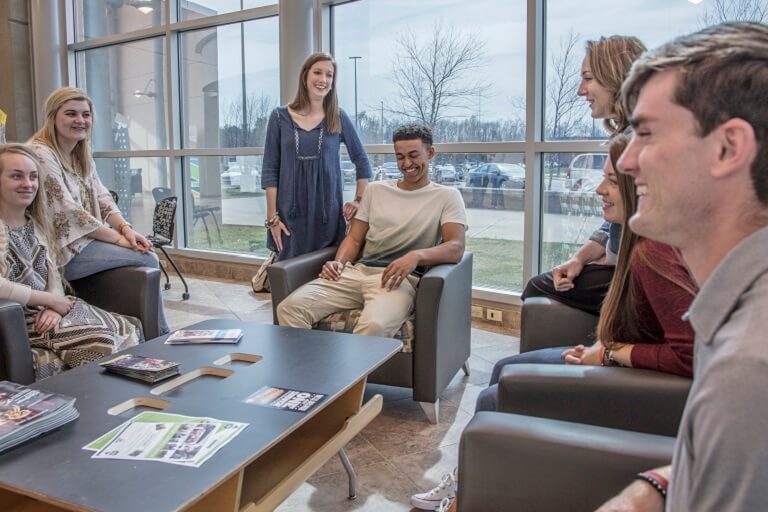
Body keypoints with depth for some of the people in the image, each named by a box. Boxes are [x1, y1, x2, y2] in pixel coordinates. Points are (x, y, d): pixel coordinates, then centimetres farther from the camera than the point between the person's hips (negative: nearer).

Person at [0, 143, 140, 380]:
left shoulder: (36, 223, 14)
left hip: (48, 310, 7)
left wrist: (54, 307, -11)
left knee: (128, 330, -10)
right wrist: (52, 301, -14)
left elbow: (54, 278, 10)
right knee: (104, 342, -23)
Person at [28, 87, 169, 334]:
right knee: (147, 258, -14)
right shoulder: (41, 154, -17)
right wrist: (118, 237, -18)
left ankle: (160, 334, 4)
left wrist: (125, 227, -10)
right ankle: (161, 334, 3)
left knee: (147, 255, -7)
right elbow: (68, 212, -22)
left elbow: (101, 197, 8)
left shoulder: (82, 155, 12)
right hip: (63, 250, -8)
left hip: (85, 239, 8)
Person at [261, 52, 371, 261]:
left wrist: (359, 200, 4)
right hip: (290, 213, 0)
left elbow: (362, 162, 12)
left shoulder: (338, 118, 4)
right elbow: (270, 170, 1)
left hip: (328, 213, 1)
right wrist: (272, 216, -4)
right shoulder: (280, 117, 2)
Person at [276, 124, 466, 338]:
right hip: (356, 271, 4)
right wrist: (339, 262, -4)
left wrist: (417, 255, -26)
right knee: (290, 307, -21)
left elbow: (455, 248, -5)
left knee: (374, 326, -39)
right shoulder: (375, 190, 23)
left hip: (401, 278, -4)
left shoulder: (447, 196, 10)